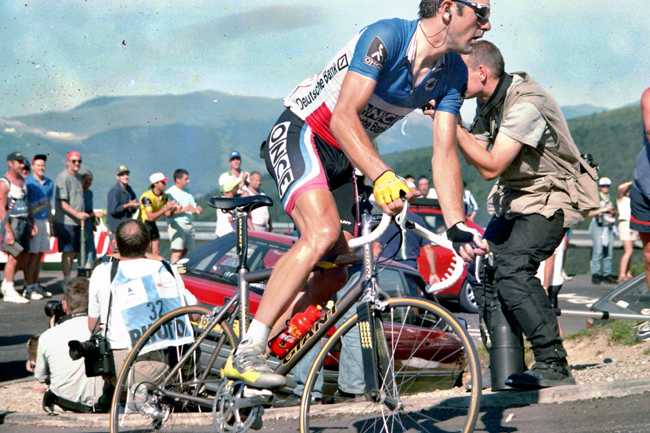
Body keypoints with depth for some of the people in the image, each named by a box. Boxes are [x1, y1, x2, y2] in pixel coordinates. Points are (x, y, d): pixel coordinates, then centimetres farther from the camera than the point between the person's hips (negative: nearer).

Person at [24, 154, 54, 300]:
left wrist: (50, 224, 20)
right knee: (32, 255, -6)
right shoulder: (28, 182, -7)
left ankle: (36, 285, 17)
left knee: (40, 255, 10)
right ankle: (28, 288, -3)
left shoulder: (49, 183, 14)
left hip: (45, 221, 7)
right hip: (33, 221, -6)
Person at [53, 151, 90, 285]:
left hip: (76, 222, 9)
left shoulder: (77, 178, 18)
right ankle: (67, 282, -4)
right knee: (67, 251, -7)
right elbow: (61, 202, -17)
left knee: (73, 252, 12)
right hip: (65, 222, -9)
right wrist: (78, 214, -22)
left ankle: (67, 281, 20)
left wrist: (83, 214, 20)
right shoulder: (63, 178, -11)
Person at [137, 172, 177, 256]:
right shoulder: (147, 197, -24)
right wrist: (165, 208, -34)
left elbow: (168, 215, 2)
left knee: (156, 253, 2)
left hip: (152, 224, 8)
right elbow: (150, 217, -30)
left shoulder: (164, 196, 0)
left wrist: (172, 209, -21)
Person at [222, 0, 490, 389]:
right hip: (298, 134, -8)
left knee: (333, 278, -2)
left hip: (342, 160, 8)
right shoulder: (385, 36, -25)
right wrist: (383, 177, -46)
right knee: (324, 231, -31)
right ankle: (246, 353, -27)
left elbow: (444, 153, -3)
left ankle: (254, 355, 10)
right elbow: (343, 118, -33)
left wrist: (457, 226, -15)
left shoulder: (453, 75, -2)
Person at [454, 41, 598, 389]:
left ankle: (554, 364, -21)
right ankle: (507, 366, 13)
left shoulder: (525, 105, -27)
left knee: (512, 268, -26)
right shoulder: (487, 101, 2)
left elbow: (490, 167, -28)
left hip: (553, 197, -9)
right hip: (516, 197, 9)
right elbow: (474, 156, 5)